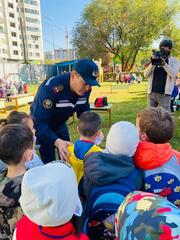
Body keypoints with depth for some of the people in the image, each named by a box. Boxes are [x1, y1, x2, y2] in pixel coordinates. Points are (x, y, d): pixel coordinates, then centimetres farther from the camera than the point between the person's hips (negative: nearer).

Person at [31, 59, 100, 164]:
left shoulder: (85, 89, -16)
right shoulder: (50, 88, -36)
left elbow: (84, 112, -2)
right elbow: (39, 122, -38)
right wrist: (57, 142, -52)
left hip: (60, 125, 6)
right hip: (41, 126, -5)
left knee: (69, 160, 12)